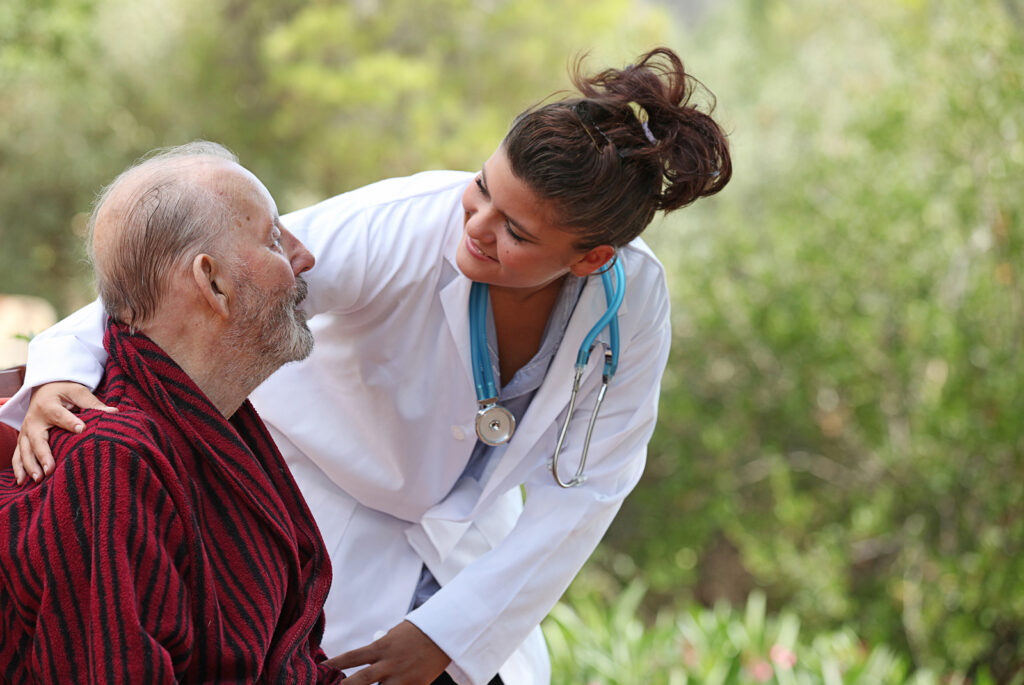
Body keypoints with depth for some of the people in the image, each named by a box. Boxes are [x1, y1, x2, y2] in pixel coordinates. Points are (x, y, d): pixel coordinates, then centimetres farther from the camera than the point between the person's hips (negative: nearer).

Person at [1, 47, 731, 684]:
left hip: (465, 539, 4)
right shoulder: (396, 232, -31)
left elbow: (584, 486, -14)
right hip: (317, 508, -4)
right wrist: (65, 367, -55)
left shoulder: (635, 297, -21)